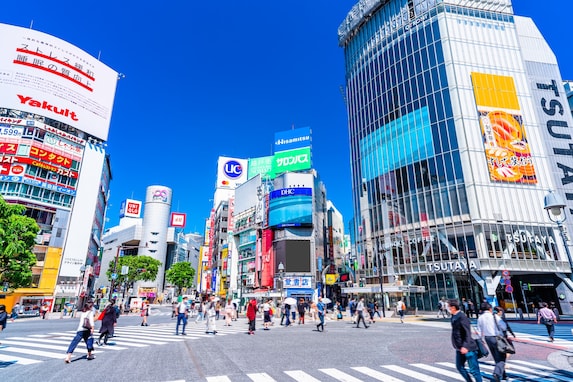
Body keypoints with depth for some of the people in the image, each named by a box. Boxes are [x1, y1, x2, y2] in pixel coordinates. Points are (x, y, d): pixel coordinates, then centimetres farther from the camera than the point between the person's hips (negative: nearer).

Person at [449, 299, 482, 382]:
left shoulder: (462, 317, -20)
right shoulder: (454, 317, 8)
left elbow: (467, 333, -22)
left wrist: (465, 346, -27)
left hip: (467, 348, -9)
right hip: (459, 348, 9)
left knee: (473, 370, 2)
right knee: (459, 367, 16)